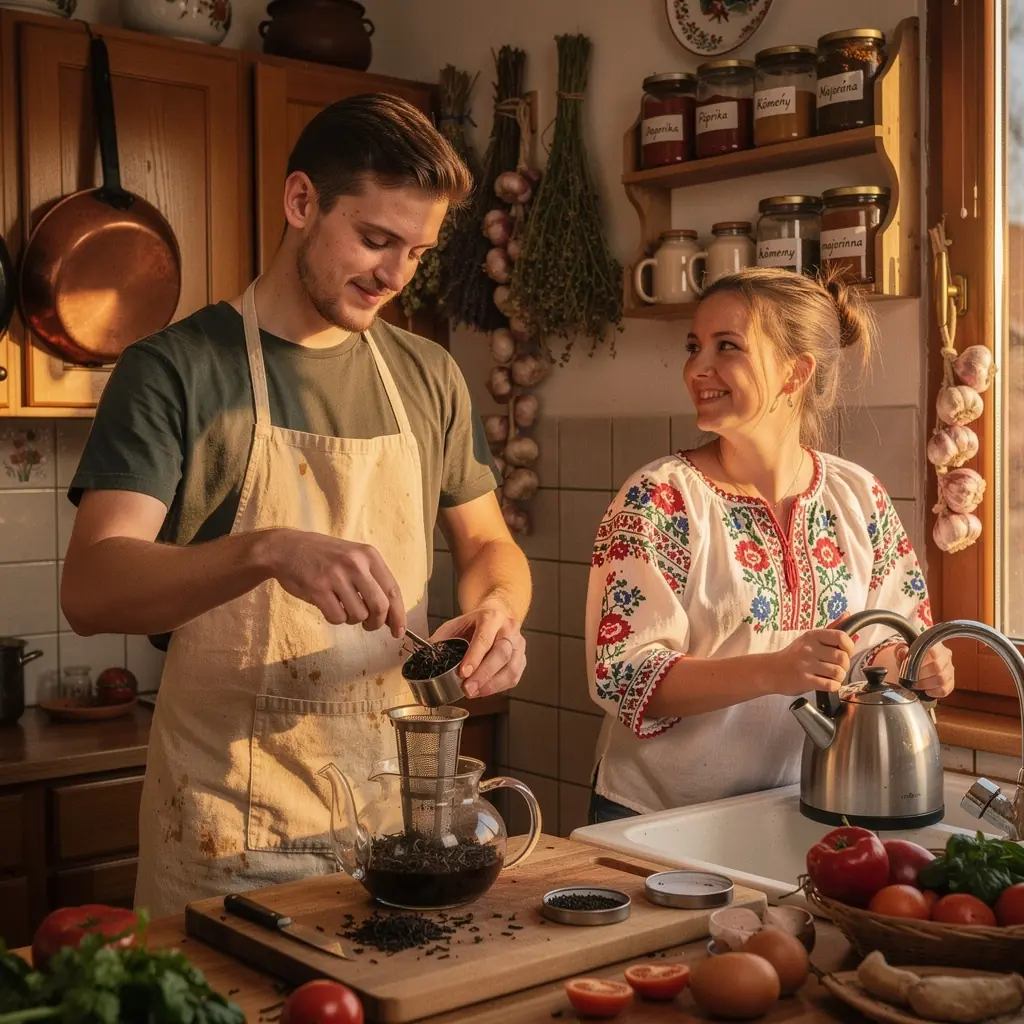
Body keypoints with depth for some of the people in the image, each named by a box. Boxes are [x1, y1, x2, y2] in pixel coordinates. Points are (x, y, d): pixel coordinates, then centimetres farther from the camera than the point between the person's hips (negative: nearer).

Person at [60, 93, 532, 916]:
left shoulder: (429, 377, 7)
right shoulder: (175, 369, -8)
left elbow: (488, 543, 15)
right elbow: (91, 589, -17)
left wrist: (498, 607, -8)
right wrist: (269, 550, -34)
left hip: (400, 809, 5)